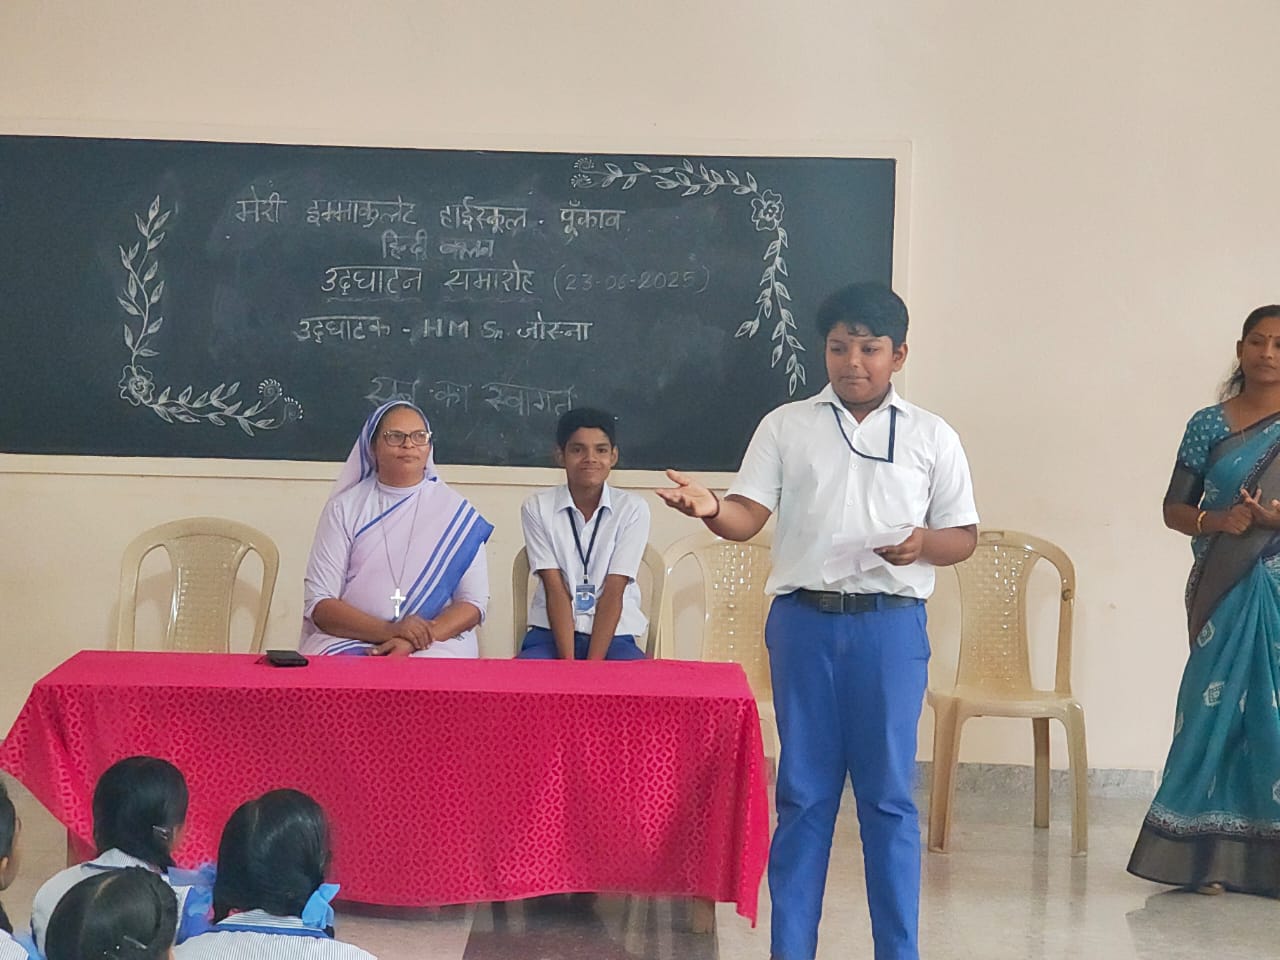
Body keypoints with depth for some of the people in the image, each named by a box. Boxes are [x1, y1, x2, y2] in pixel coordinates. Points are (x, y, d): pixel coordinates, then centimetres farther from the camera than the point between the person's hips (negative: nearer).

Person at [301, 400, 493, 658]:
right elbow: (319, 604, 0)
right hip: (349, 641, 1)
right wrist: (388, 630, -17)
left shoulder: (457, 512, 9)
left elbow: (473, 602, 2)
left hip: (435, 645, -1)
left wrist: (415, 641, -16)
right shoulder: (343, 508, 8)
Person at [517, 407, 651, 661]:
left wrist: (593, 665, -17)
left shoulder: (632, 509, -2)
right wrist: (567, 662, -18)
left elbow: (613, 592, -7)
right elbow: (555, 589, -7)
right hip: (551, 631, 0)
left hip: (613, 635, 0)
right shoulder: (537, 508, 0)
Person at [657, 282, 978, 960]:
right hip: (803, 622, 1)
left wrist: (926, 543, -13)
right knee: (803, 791, 6)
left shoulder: (932, 437, 7)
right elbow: (748, 517, 0)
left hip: (891, 626, -1)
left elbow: (965, 537, 9)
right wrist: (710, 509, -22)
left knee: (888, 794, 2)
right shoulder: (786, 426, 7)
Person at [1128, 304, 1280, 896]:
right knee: (1215, 708, -1)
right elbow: (1174, 508, 7)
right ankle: (1207, 854, 4)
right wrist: (1213, 521, -13)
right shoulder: (1208, 424, 6)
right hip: (1224, 589, 1)